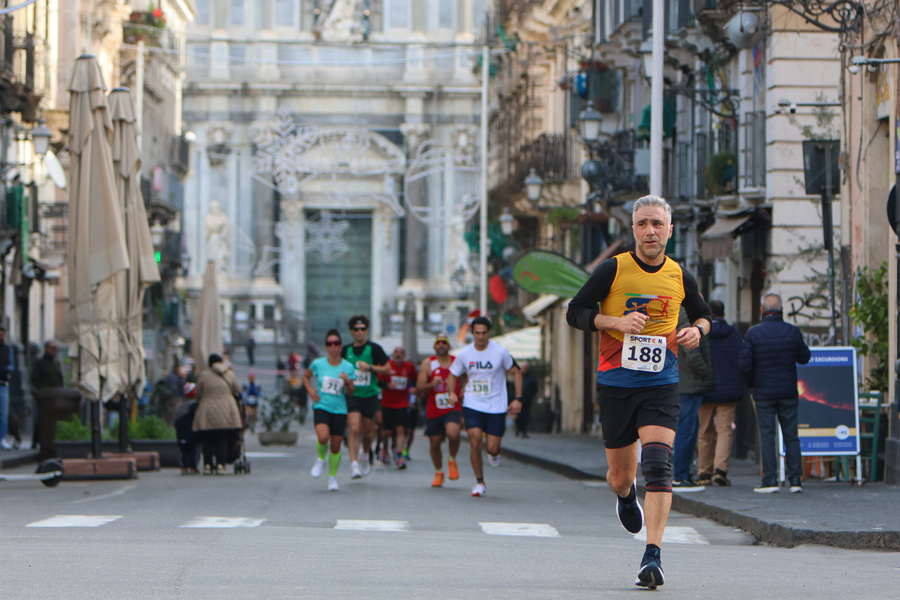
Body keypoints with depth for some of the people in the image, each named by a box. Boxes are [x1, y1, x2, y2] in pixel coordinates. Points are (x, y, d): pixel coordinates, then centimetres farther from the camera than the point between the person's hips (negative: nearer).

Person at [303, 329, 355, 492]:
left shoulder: (348, 367, 1)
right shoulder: (318, 364, 0)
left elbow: (350, 393, 3)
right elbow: (305, 376, 19)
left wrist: (347, 382, -18)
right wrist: (310, 390, 2)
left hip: (339, 410, 1)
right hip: (321, 406, -1)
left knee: (336, 446, 2)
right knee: (323, 437, -26)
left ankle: (332, 477, 22)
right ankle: (320, 459, 7)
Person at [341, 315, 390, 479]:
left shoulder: (374, 349, -1)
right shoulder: (346, 350, 7)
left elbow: (387, 369, -2)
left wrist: (370, 367, -14)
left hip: (370, 396, 0)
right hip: (352, 396, 0)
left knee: (368, 432, 9)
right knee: (354, 429, -18)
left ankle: (365, 454, 41)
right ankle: (354, 464, -21)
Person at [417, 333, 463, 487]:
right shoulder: (427, 363, 0)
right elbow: (419, 388, -3)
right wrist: (432, 385, -23)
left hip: (453, 408, -1)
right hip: (433, 410, 1)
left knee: (452, 434, -28)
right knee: (435, 444, 8)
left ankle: (452, 460, 1)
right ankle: (438, 473, 33)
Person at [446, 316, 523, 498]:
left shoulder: (500, 352, -7)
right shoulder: (464, 354, -2)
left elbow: (516, 373, 4)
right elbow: (452, 375, 12)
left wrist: (518, 399, -4)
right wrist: (451, 392, -8)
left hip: (496, 406, -1)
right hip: (472, 405, 1)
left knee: (492, 448, -5)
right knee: (475, 442, -16)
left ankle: (495, 453, 36)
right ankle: (479, 482, 2)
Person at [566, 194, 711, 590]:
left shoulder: (680, 278, 5)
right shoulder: (613, 270, -3)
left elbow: (703, 315, 22)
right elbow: (575, 312, -1)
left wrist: (697, 330, -2)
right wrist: (615, 321, -17)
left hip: (661, 385, 0)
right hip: (615, 385, 0)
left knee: (659, 466, -20)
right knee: (620, 478, 9)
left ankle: (652, 556, -22)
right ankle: (626, 496, 48)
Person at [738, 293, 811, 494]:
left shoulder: (753, 333, -8)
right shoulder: (793, 332, -2)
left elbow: (743, 364, -10)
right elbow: (804, 358, 8)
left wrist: (751, 383, 8)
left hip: (764, 393, -2)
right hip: (788, 392, 2)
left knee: (767, 435, 2)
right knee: (791, 436, 7)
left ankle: (770, 479, -3)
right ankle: (795, 479, 4)